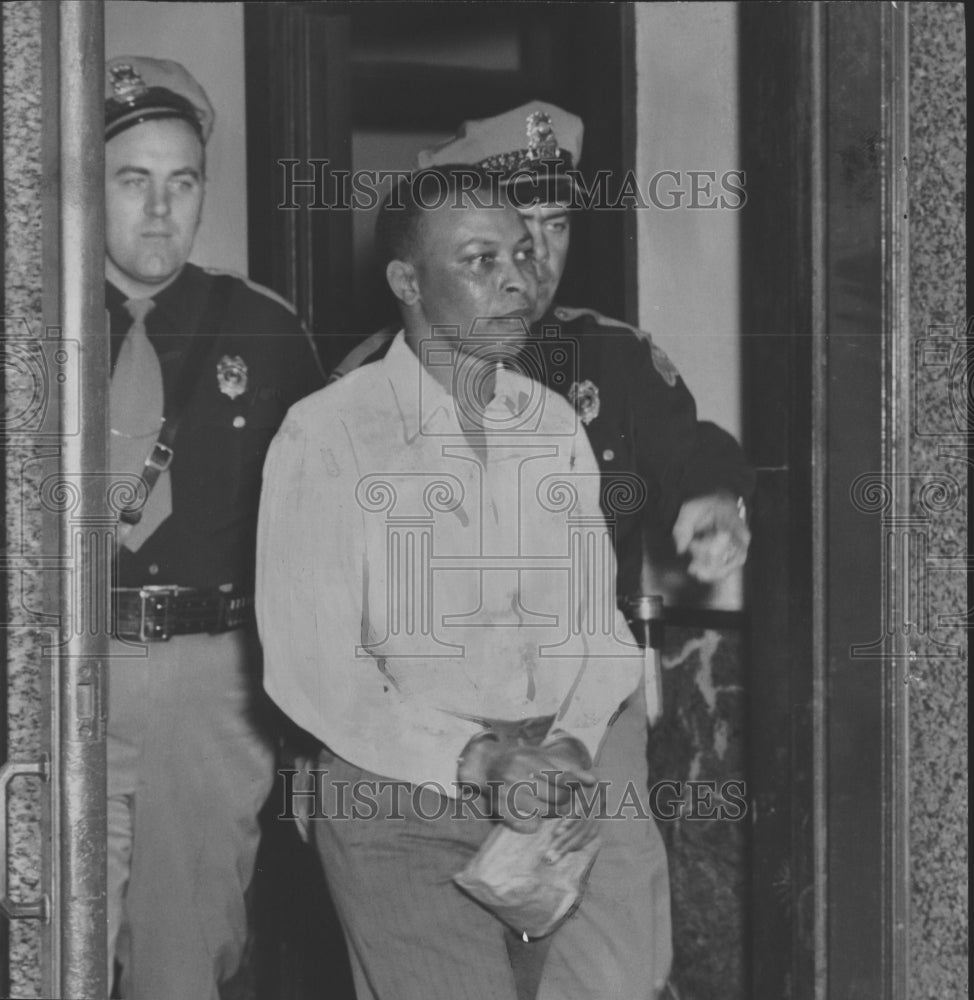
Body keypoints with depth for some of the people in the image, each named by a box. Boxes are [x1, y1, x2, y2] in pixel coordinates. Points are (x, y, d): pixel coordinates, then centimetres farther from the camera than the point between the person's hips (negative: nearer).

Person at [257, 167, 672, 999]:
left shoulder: (554, 422, 12)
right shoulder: (327, 436, -4)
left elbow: (598, 620, 7)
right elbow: (309, 668, -9)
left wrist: (571, 749, -12)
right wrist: (475, 761, -17)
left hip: (571, 752, 3)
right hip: (401, 780, -3)